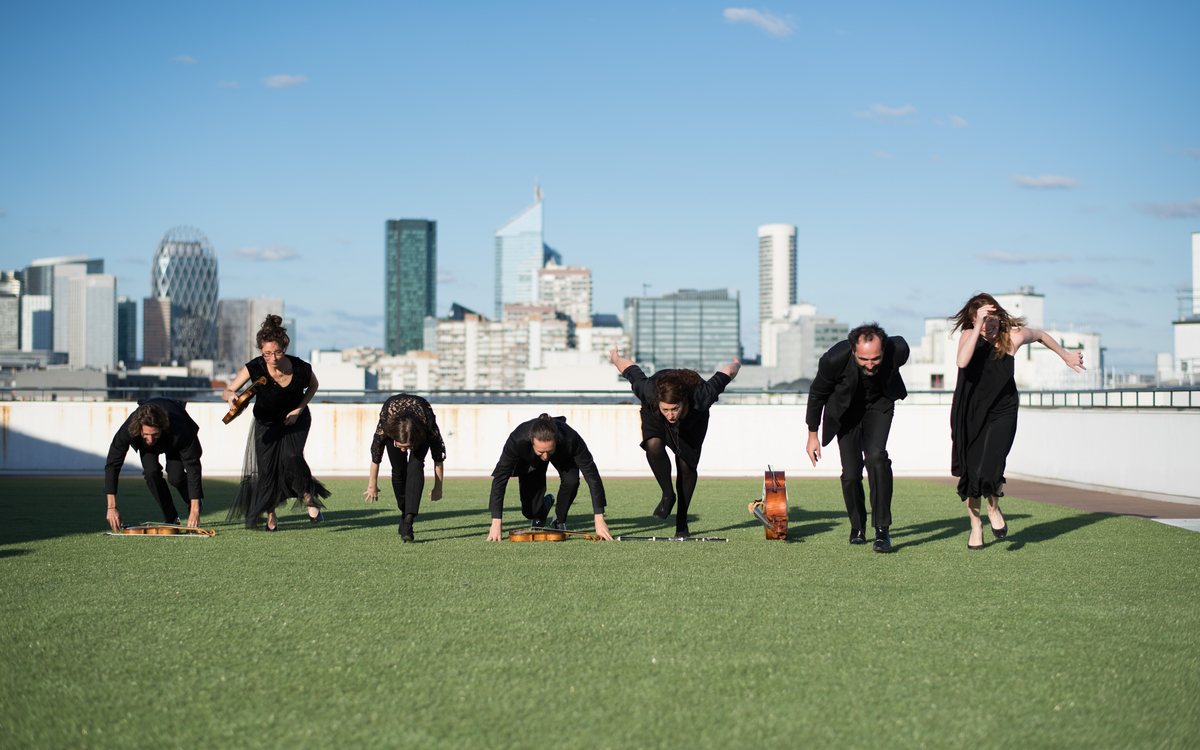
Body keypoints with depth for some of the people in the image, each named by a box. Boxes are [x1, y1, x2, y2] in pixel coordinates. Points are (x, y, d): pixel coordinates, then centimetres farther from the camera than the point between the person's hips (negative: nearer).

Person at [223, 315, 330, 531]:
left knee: (291, 457, -25)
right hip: (266, 422, 1)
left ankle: (310, 499, -2)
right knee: (266, 468, -6)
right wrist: (231, 396, -46)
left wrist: (298, 410, -13)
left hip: (296, 418, -1)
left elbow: (313, 386, -2)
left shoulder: (301, 368, -26)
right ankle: (271, 516, 16)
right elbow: (227, 392, -22)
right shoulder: (255, 368, -27)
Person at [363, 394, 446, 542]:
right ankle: (404, 513, 20)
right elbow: (375, 457, -19)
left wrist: (438, 488, -10)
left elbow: (438, 458, -22)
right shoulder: (384, 426, -40)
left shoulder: (429, 426, -42)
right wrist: (372, 486, -6)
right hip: (393, 422, 1)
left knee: (415, 465, -24)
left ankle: (408, 521, -31)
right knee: (399, 470, -6)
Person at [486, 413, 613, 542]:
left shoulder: (571, 440, -43)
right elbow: (500, 476, -35)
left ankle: (559, 521, -3)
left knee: (571, 480, -32)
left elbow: (592, 474, -36)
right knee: (530, 511, -13)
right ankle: (545, 504, 27)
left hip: (562, 457, 0)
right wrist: (496, 524, -37)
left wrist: (599, 520, -39)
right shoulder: (517, 439, -43)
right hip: (530, 461, 0)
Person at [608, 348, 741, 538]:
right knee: (654, 445, -28)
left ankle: (682, 521, 17)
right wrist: (615, 358, 0)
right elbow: (629, 367, -24)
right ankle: (668, 494, -8)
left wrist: (736, 365, -3)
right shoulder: (648, 392, -44)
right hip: (654, 418, 0)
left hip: (693, 420, 0)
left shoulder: (700, 397, -46)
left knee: (686, 465, 0)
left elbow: (727, 372, -28)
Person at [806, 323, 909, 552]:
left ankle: (882, 529, -21)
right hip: (847, 409, 0)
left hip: (880, 402, 0)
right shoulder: (835, 359, -35)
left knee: (876, 456, -24)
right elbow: (817, 393, -14)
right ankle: (857, 529, 21)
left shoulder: (898, 349, -32)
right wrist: (812, 435, -5)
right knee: (851, 473, -5)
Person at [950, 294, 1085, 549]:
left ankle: (994, 509, 15)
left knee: (989, 473, -20)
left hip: (1001, 413, -1)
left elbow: (1040, 335, 9)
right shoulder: (969, 335, -16)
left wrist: (1065, 355, 23)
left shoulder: (1014, 336, -14)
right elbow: (962, 362, -38)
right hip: (970, 414, 1)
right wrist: (979, 327, -41)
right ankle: (975, 526, 32)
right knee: (969, 472, 6)